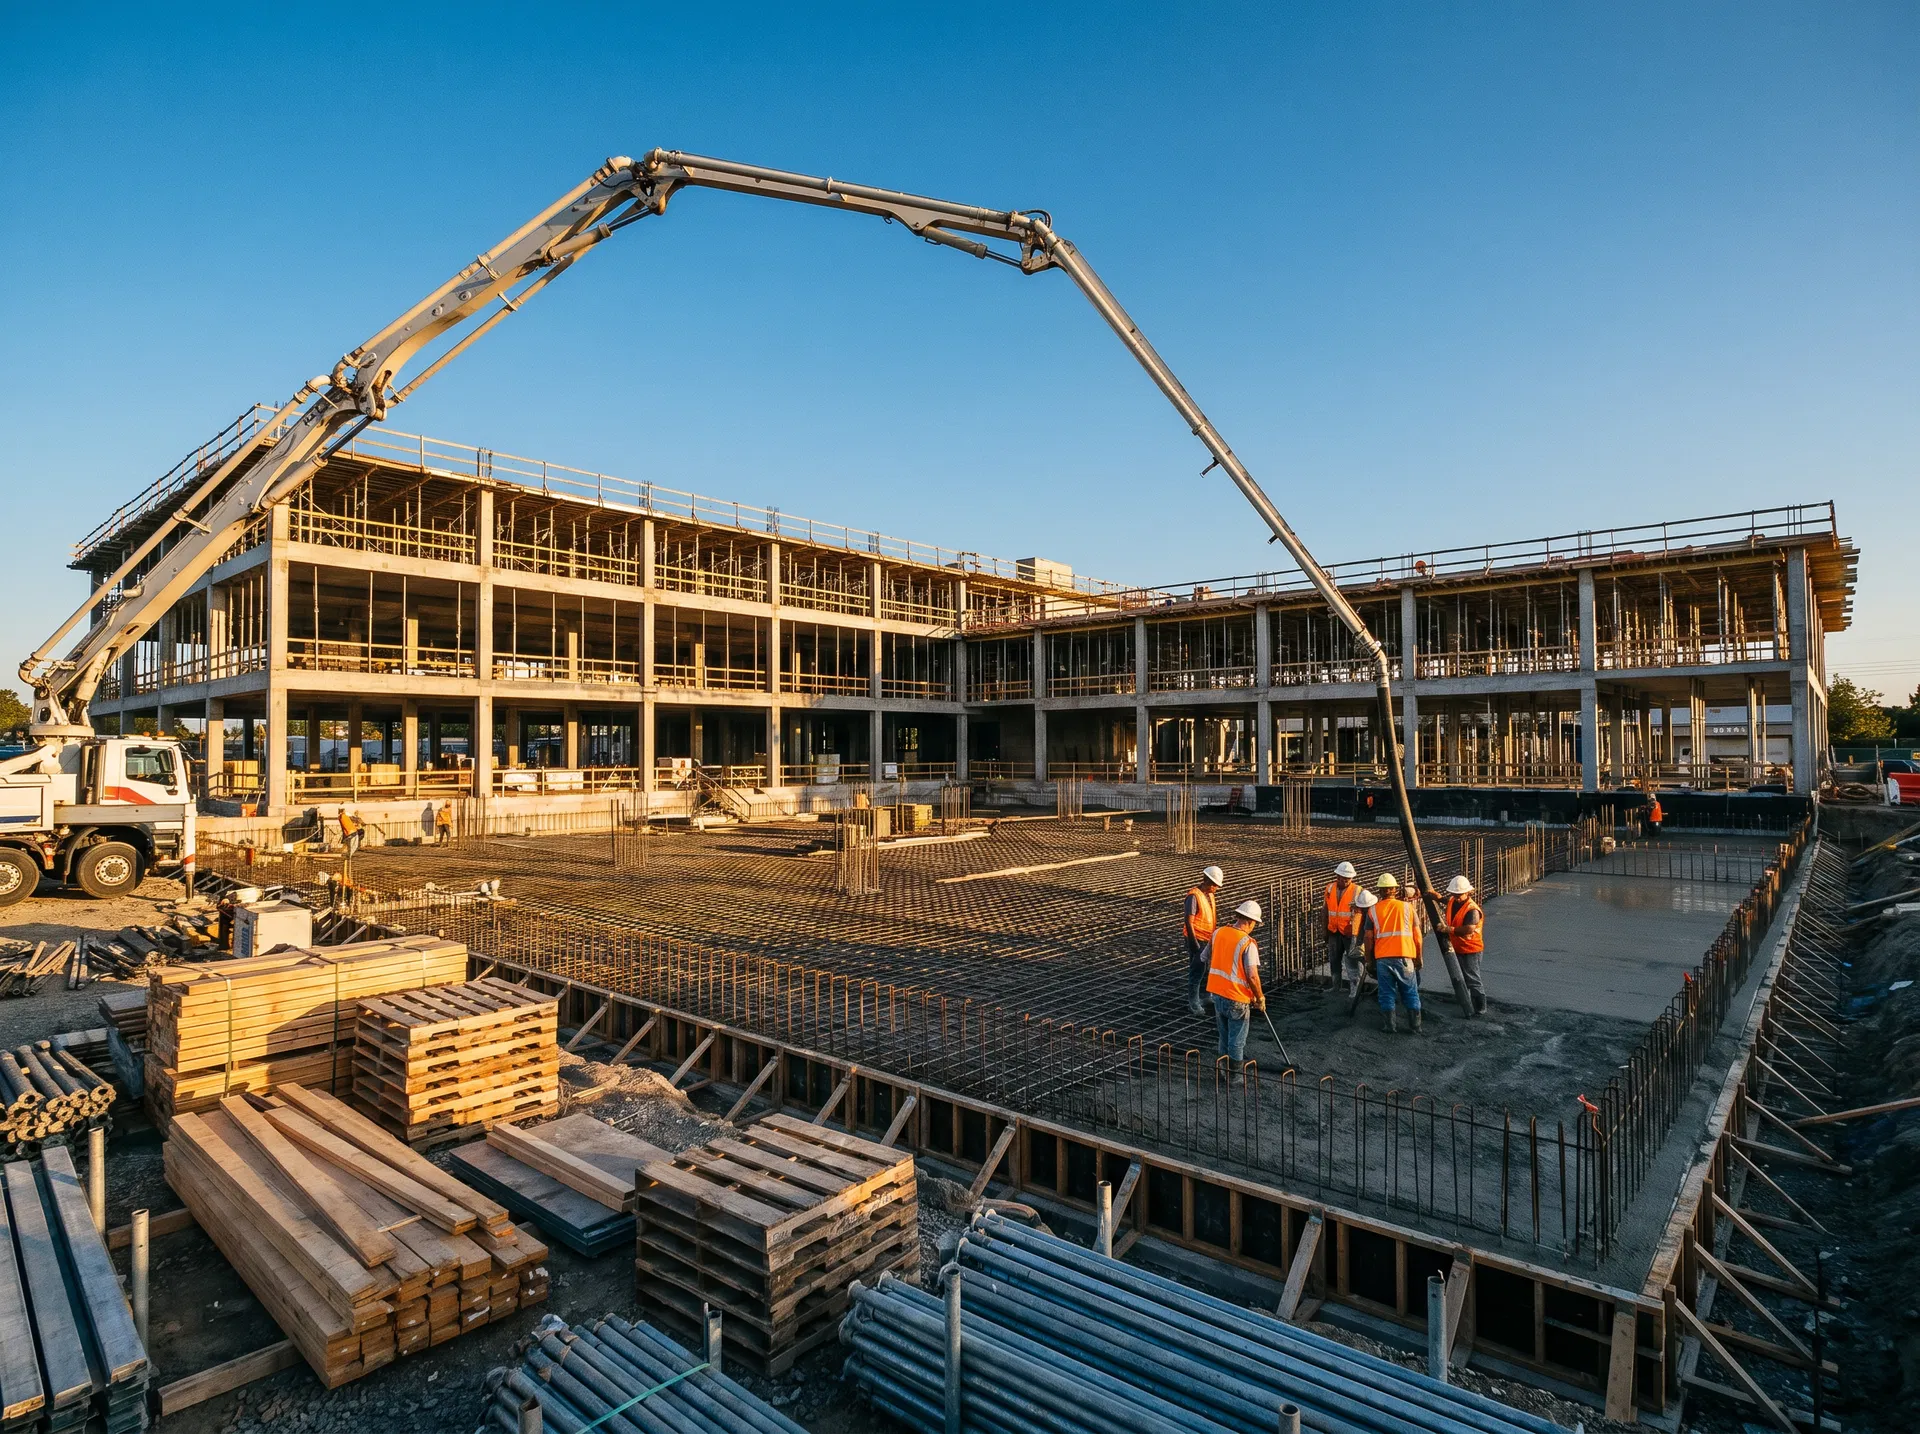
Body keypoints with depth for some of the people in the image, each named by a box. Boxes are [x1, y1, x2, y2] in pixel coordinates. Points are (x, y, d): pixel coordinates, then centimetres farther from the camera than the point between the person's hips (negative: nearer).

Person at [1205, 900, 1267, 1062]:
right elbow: (1252, 976, -21)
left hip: (1216, 993, 7)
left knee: (1224, 1038, 21)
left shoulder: (1218, 932, 1)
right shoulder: (1247, 943, -18)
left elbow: (1206, 957, 14)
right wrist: (1260, 997, -6)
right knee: (1237, 1042, 8)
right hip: (1236, 998, -6)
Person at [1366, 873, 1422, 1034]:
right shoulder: (1407, 907, 4)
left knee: (1387, 994, 7)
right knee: (1411, 993, 11)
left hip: (1382, 958, 0)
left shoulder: (1373, 910, 5)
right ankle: (1416, 1027, 13)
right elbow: (1417, 936, 6)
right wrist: (1419, 957, 17)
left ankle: (1391, 1028, 8)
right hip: (1405, 957, 0)